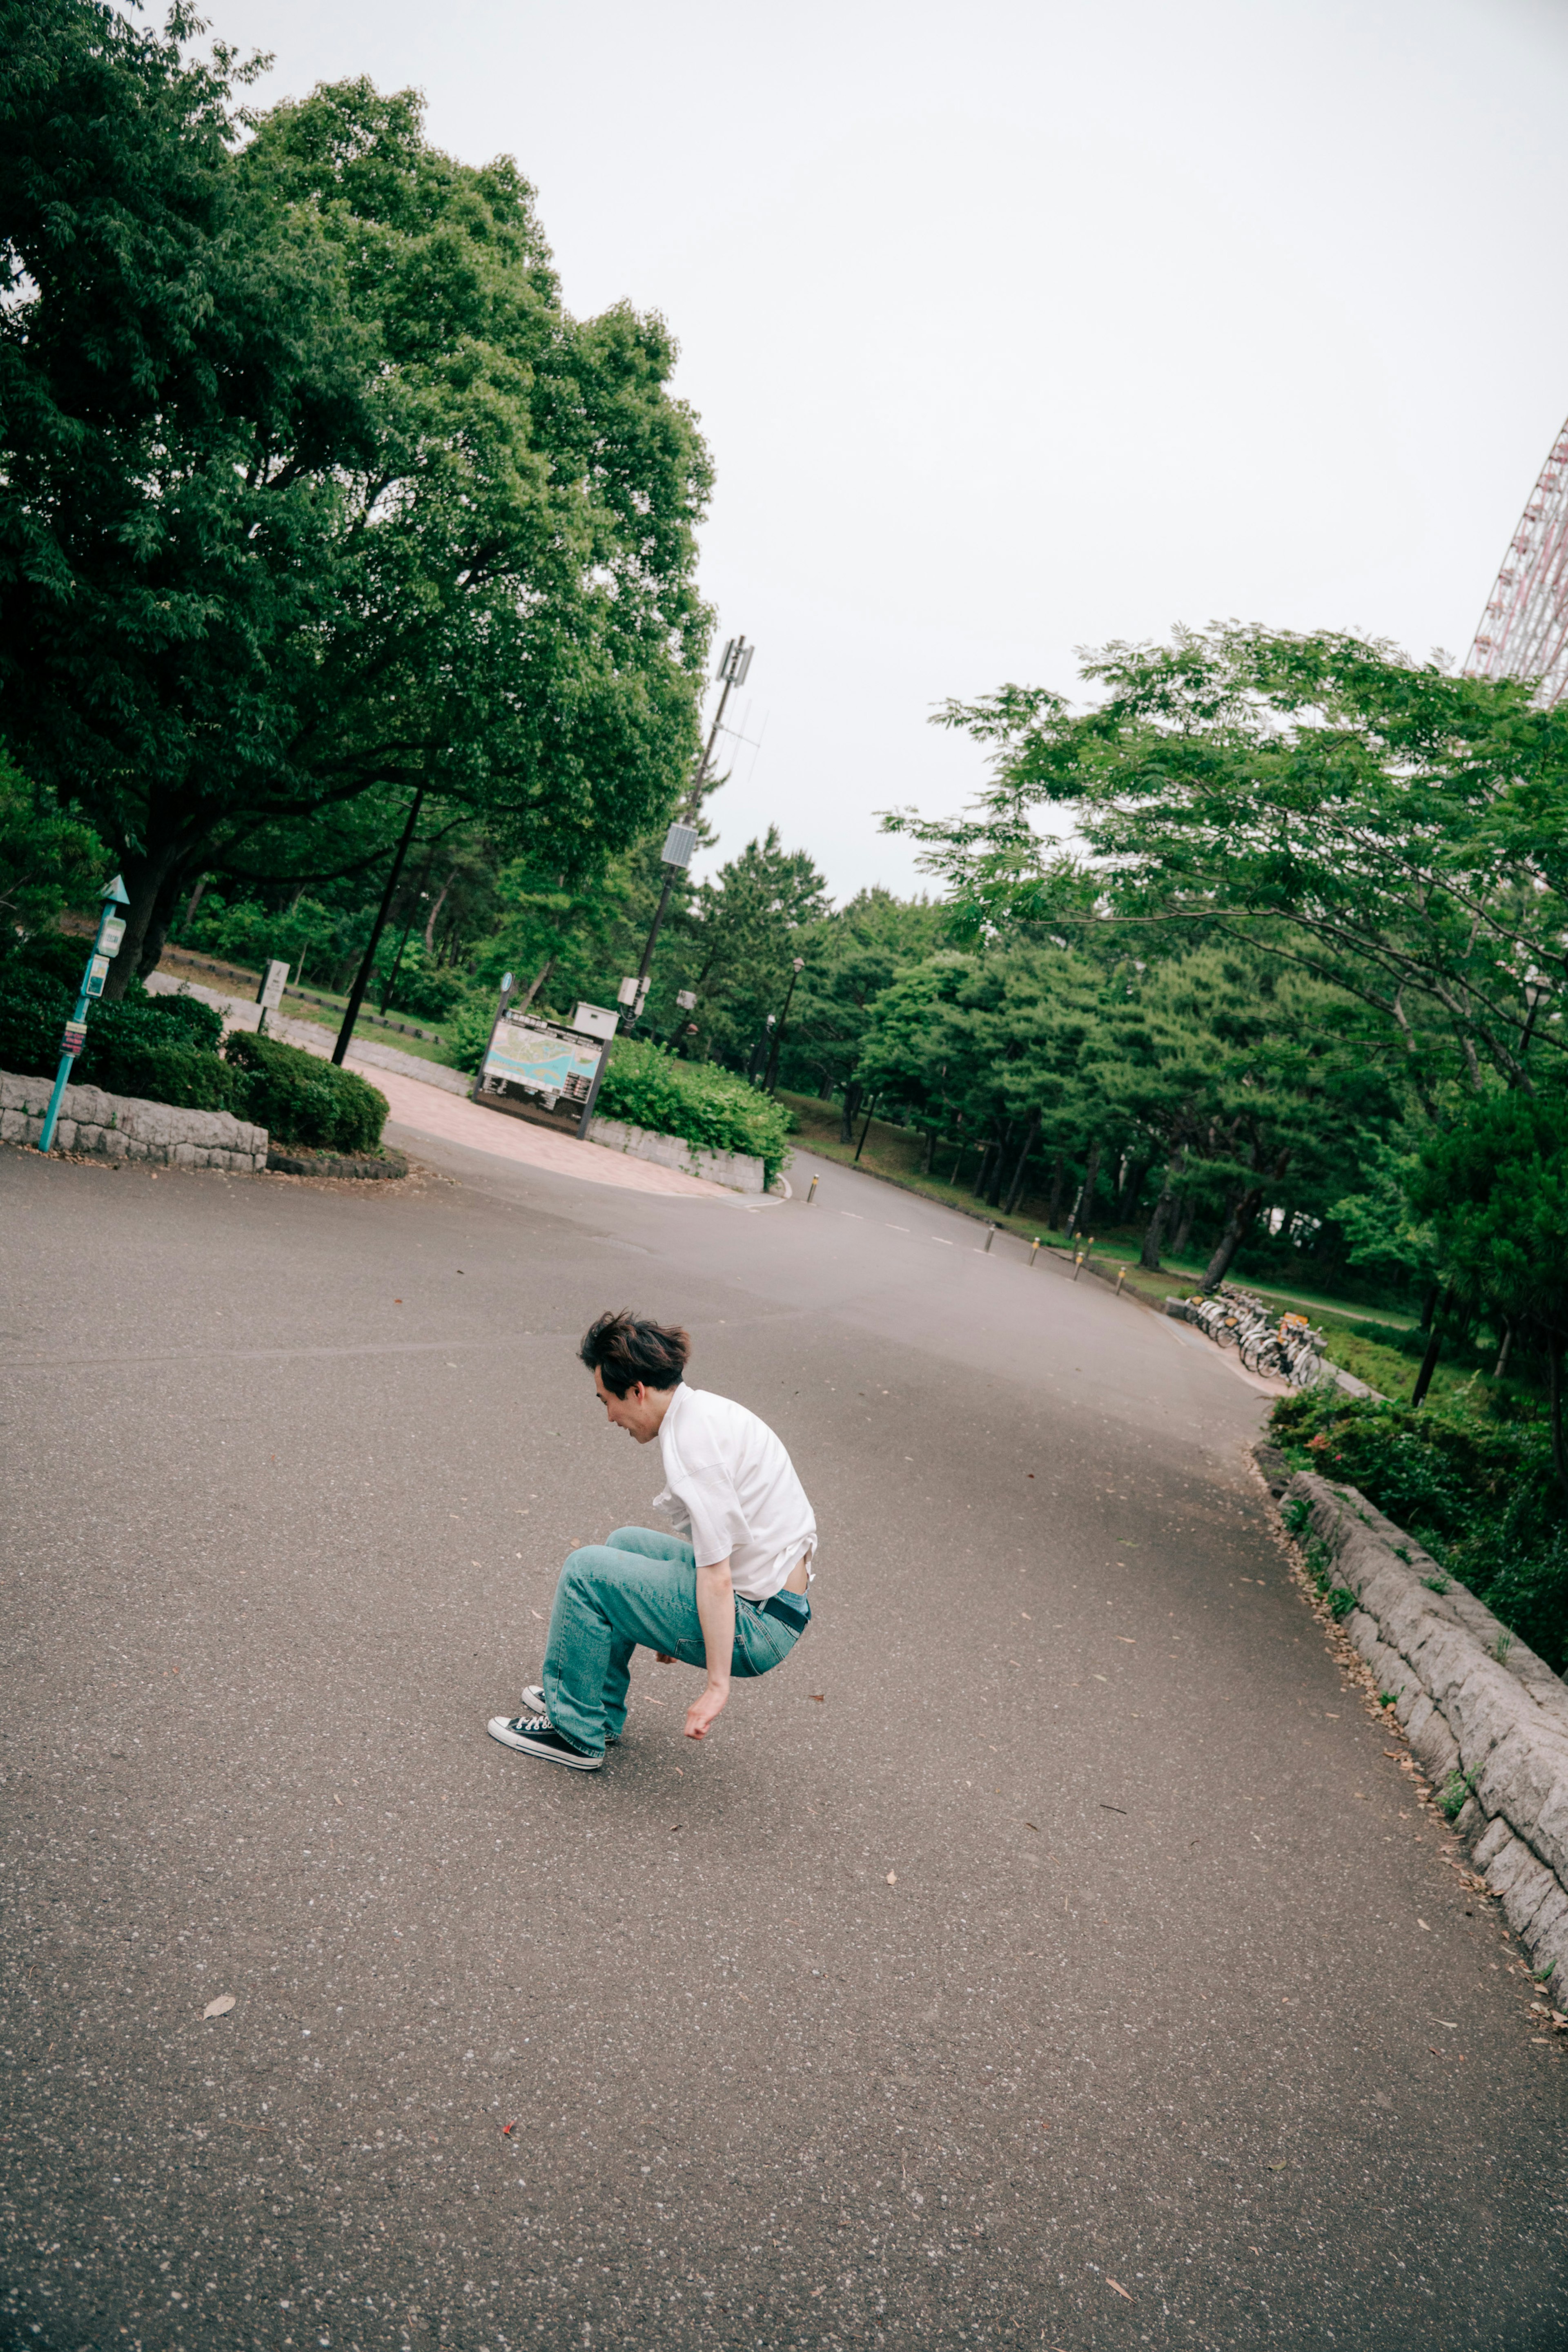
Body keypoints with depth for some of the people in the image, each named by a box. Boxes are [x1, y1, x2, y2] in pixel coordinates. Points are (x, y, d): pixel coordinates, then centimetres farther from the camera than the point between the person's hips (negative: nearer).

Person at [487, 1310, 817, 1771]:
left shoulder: (693, 1443, -22)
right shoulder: (706, 1408, 9)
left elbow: (717, 1579, -25)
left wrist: (717, 1685, -22)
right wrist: (676, 1625, 31)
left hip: (755, 1626, -10)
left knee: (587, 1570, -9)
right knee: (627, 1543, 25)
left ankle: (575, 1732, 4)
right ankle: (599, 1710, 31)